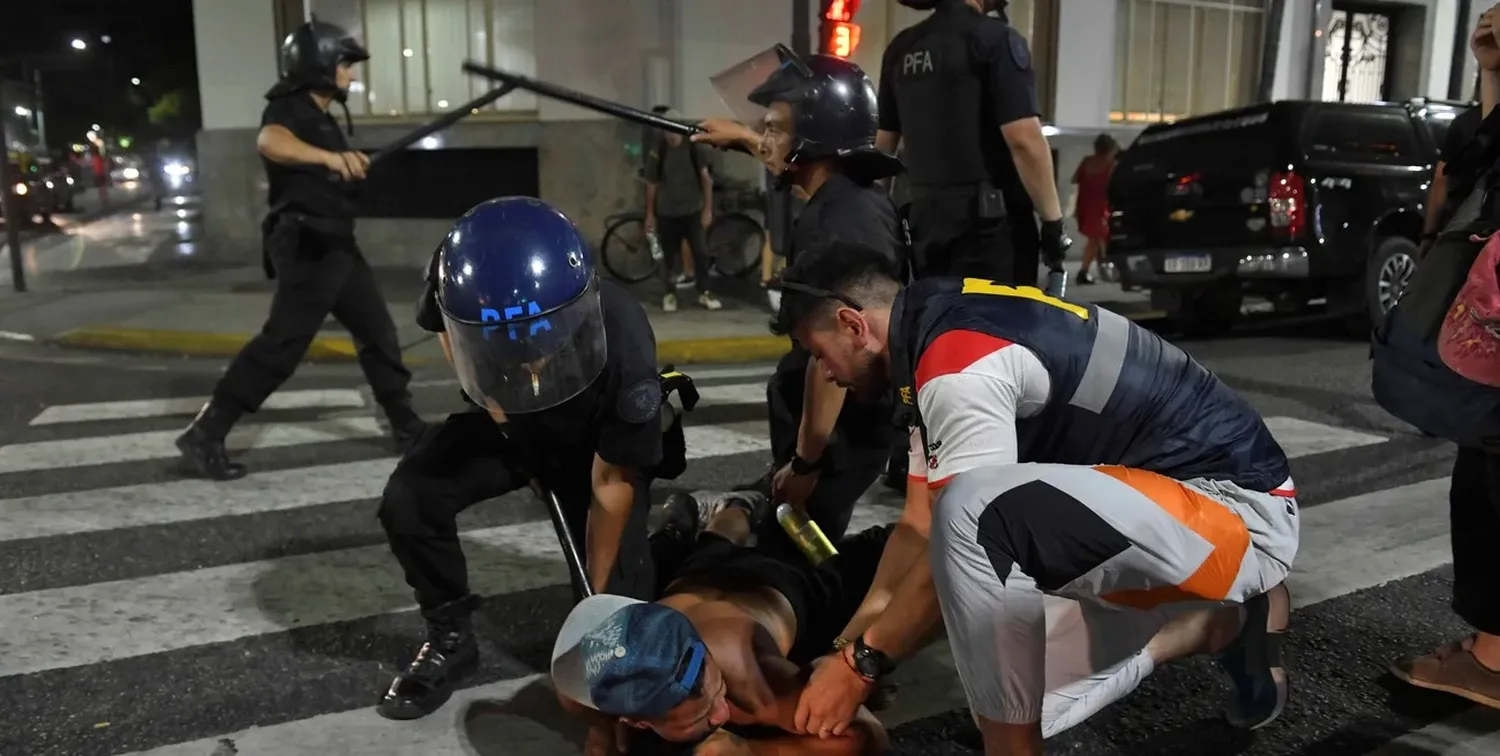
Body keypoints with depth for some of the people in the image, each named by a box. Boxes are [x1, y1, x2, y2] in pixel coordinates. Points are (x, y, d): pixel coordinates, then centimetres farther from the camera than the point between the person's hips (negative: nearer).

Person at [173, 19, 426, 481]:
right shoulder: (287, 109, -12)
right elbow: (270, 143, -38)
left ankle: (408, 427, 22)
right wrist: (329, 156, -53)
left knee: (378, 333, 12)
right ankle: (203, 436, -8)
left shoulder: (320, 117, 17)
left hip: (336, 247, 10)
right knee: (281, 343, -13)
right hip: (308, 249, -10)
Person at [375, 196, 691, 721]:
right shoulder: (458, 282, -34)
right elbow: (441, 324, -3)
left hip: (598, 445, -3)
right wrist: (486, 394, -10)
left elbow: (610, 485, -26)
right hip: (507, 423, 3)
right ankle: (450, 639, 3)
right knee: (407, 501, -21)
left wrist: (596, 598, -16)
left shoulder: (623, 346, -41)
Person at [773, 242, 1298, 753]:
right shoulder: (947, 331, 7)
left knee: (978, 513, -35)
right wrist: (849, 646, 8)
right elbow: (920, 528, 9)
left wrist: (861, 663, -9)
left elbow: (958, 534, -22)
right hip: (1148, 517, 10)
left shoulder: (962, 366, -23)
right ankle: (1226, 620, 21)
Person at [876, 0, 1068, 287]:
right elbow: (1024, 141, -16)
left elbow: (882, 144, 17)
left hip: (925, 216, 7)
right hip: (991, 219, -6)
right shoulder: (995, 38, -8)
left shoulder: (901, 48, 12)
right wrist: (1053, 219, -9)